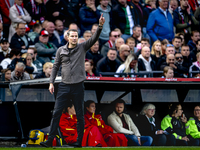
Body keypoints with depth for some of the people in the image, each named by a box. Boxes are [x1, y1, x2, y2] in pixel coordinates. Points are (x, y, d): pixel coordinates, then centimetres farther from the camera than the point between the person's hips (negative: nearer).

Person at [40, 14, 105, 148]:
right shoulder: (61, 50, 6)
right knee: (56, 113, -4)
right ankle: (50, 140, -3)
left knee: (80, 115, 4)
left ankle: (79, 141, 11)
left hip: (78, 86, -1)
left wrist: (100, 26, -26)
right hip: (64, 86, 1)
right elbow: (56, 66, 12)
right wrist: (52, 82, 5)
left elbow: (94, 39, -10)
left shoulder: (82, 48, 2)